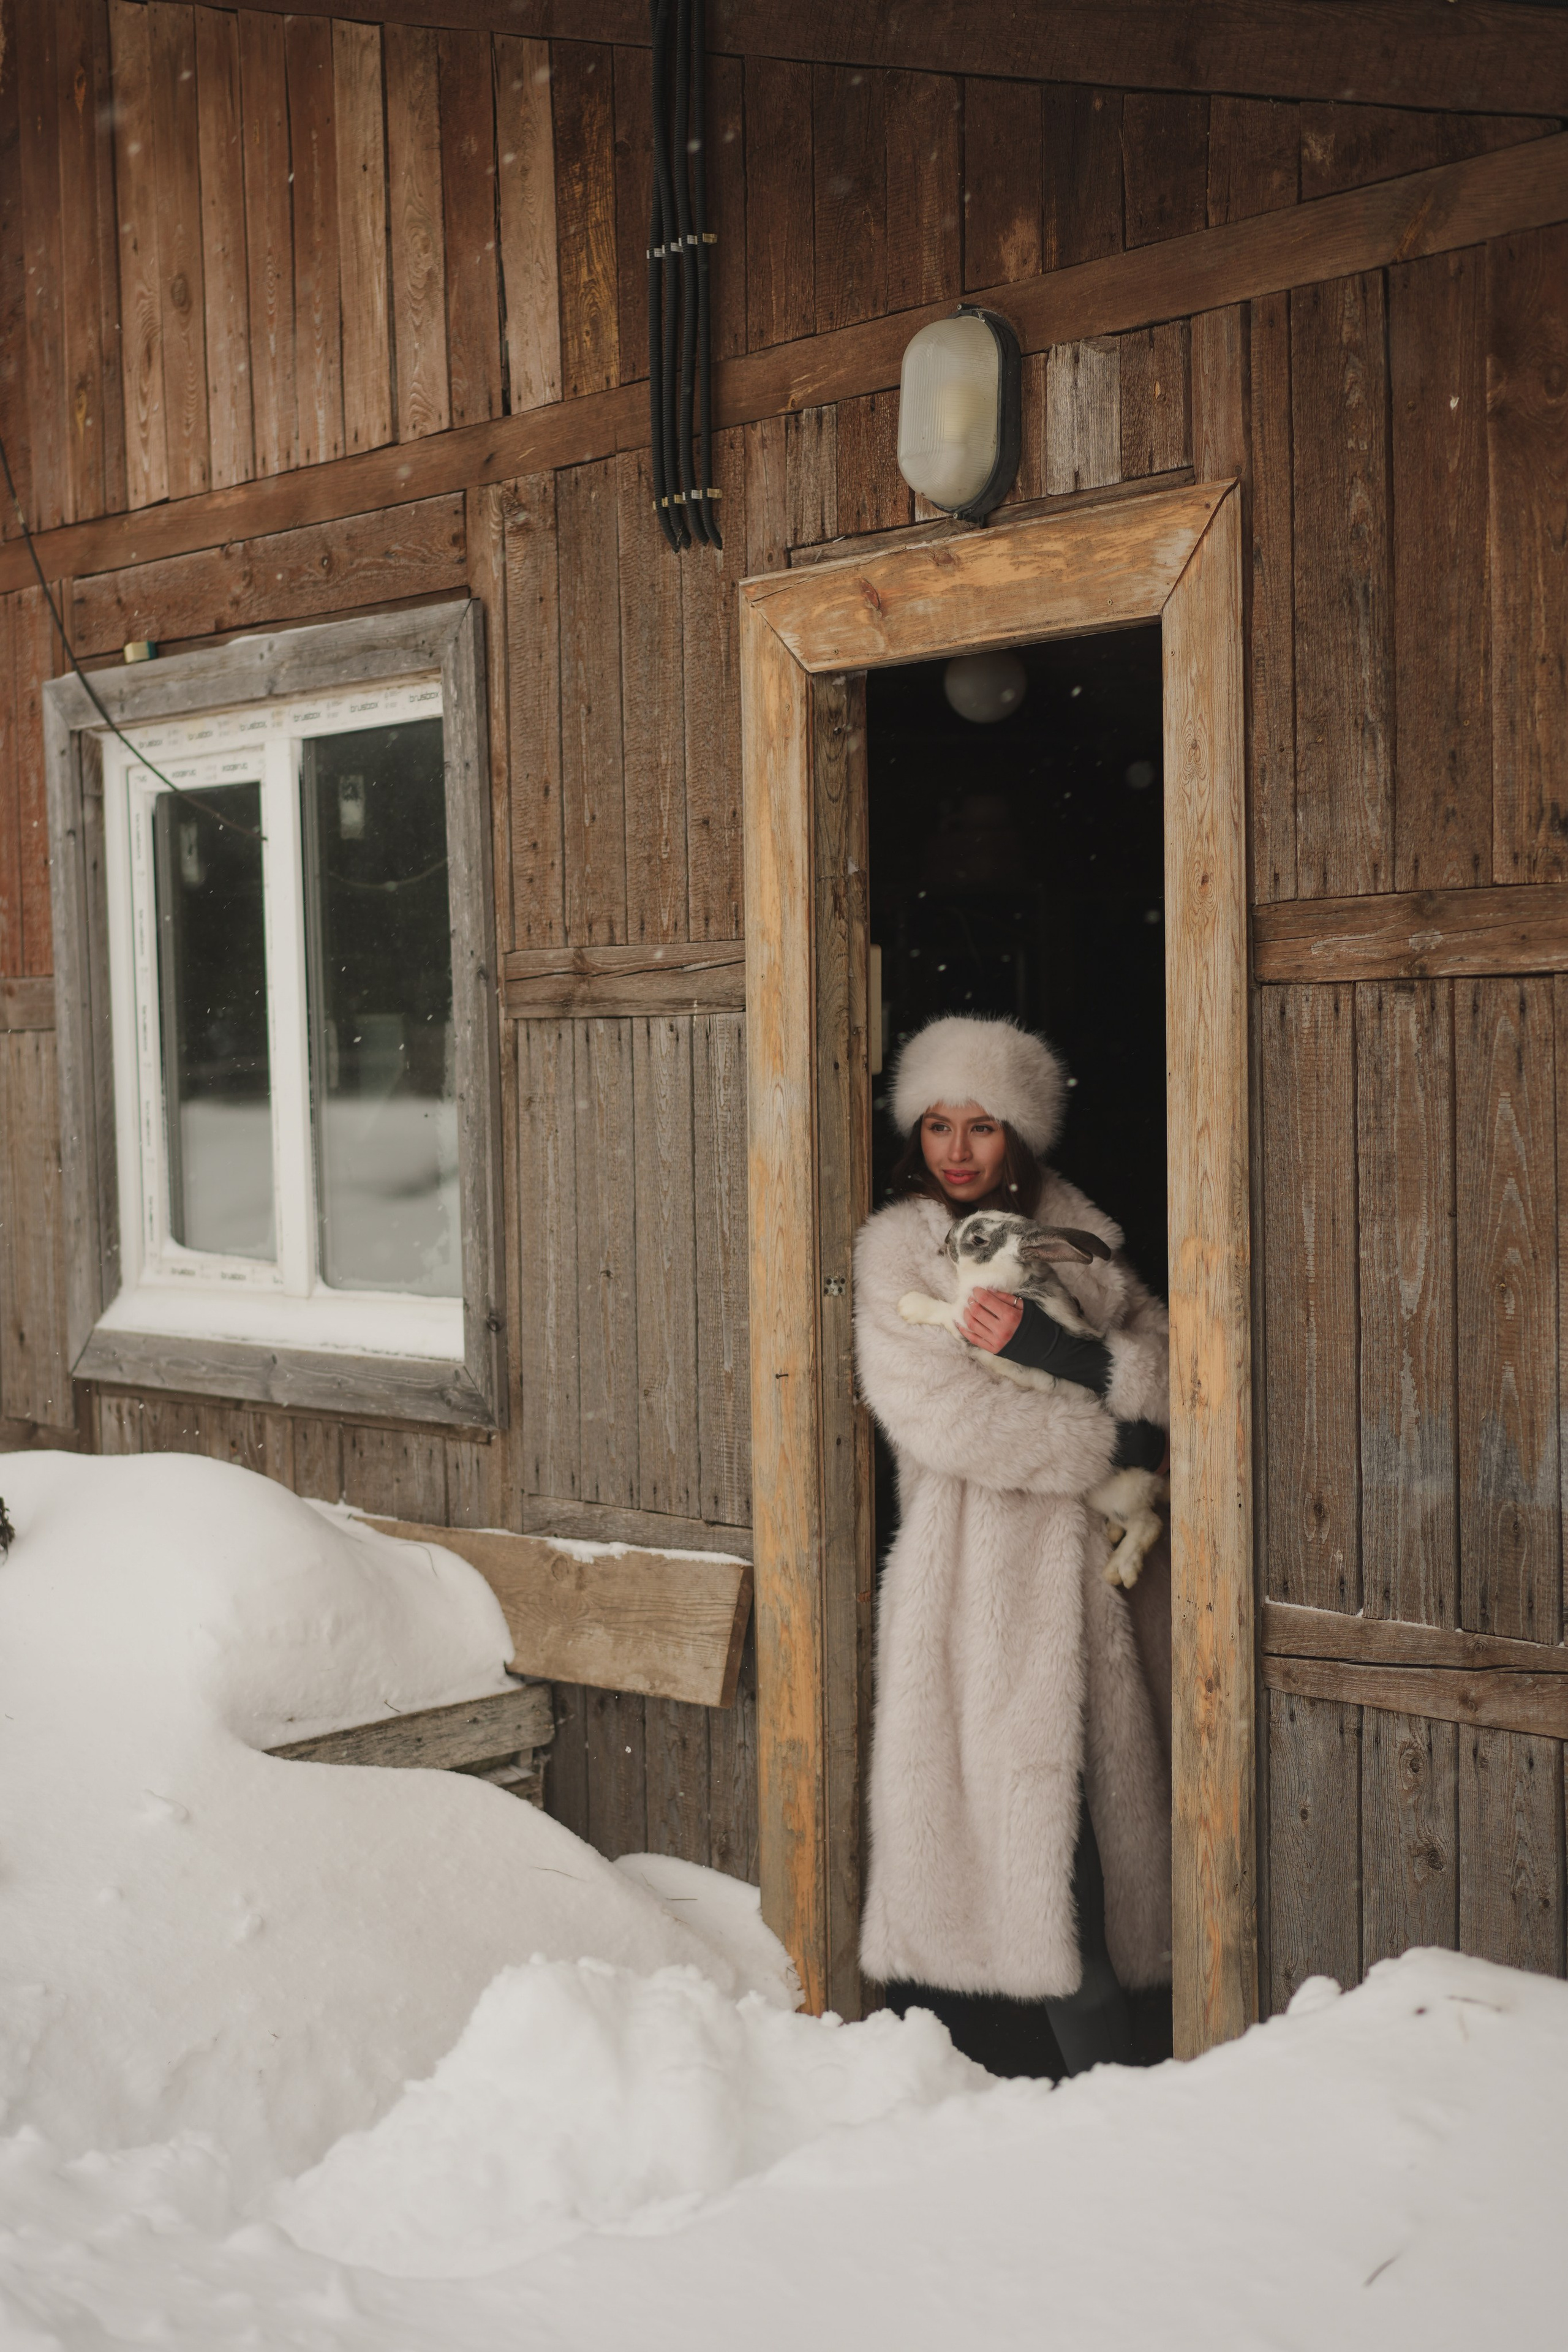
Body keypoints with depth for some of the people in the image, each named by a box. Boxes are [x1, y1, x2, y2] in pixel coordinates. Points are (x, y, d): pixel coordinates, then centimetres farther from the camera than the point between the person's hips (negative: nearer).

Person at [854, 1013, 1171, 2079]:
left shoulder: (1077, 1238, 15)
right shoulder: (896, 1248, 2)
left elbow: (1173, 1379, 3)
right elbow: (946, 1414, -12)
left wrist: (1056, 1350, -13)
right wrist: (1118, 1441, -7)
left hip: (1085, 1573, 4)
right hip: (975, 1580, -4)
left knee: (1089, 1805, 3)